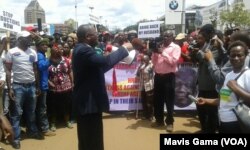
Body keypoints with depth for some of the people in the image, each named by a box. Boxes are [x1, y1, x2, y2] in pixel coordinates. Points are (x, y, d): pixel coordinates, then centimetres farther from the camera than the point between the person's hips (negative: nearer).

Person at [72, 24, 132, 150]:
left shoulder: (81, 49, 12)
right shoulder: (84, 50, -21)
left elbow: (99, 66, 17)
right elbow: (105, 62, -35)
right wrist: (124, 49, -20)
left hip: (85, 101, 11)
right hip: (89, 102, -11)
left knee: (87, 139, 22)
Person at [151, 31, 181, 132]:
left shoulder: (176, 47, -1)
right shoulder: (160, 47, 16)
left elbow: (173, 61, -15)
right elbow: (154, 62, 13)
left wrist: (163, 53, -14)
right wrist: (155, 52, -2)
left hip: (169, 77, -6)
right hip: (158, 76, 6)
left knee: (169, 100, 1)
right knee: (157, 99, 11)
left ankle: (170, 122, 13)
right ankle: (159, 120, 25)